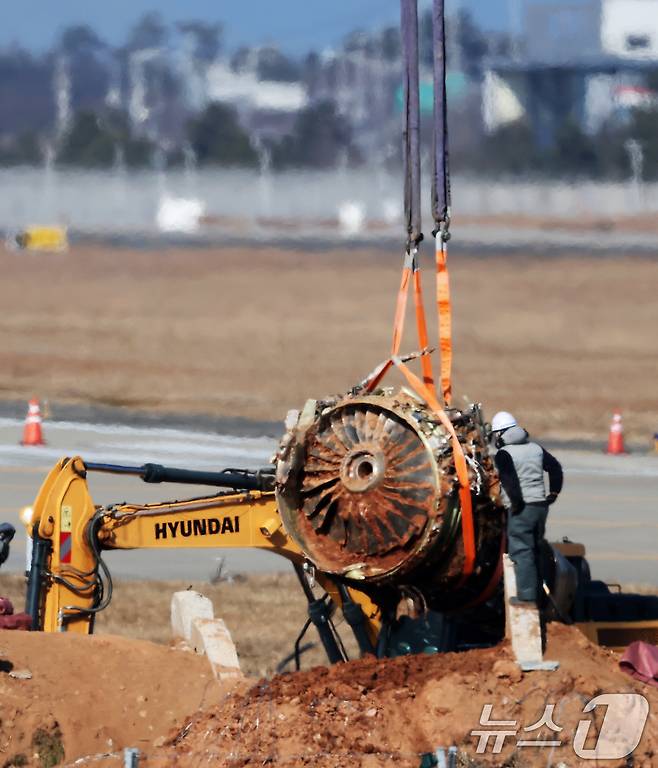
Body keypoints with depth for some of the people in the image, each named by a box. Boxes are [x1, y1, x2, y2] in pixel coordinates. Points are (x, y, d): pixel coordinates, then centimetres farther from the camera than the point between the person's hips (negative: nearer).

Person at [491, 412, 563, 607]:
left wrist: (515, 502, -16)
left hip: (521, 510, -7)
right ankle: (537, 594, 23)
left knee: (521, 552, -4)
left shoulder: (504, 453, -9)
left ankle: (527, 596, -8)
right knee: (535, 551, 17)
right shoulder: (535, 448, 13)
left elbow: (509, 478, -24)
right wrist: (554, 492, 20)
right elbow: (555, 467, 17)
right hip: (540, 506, 7)